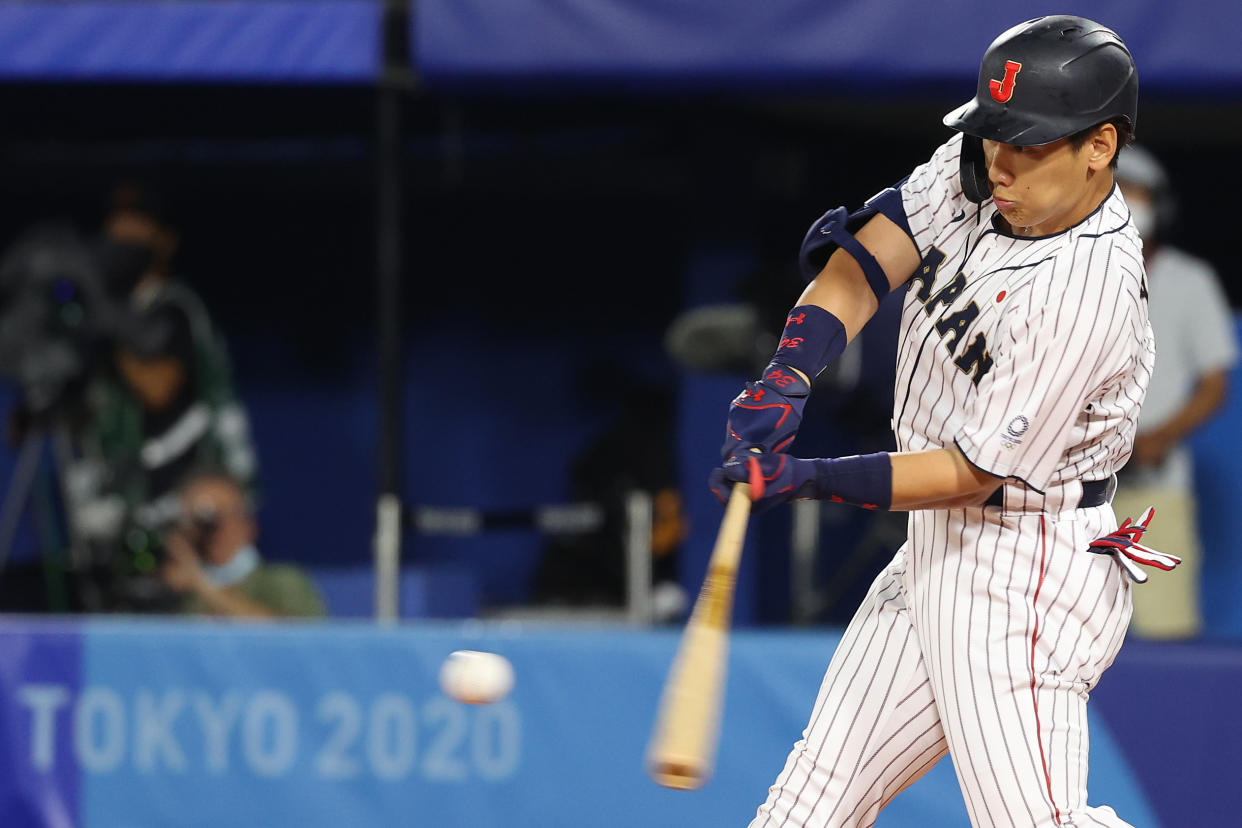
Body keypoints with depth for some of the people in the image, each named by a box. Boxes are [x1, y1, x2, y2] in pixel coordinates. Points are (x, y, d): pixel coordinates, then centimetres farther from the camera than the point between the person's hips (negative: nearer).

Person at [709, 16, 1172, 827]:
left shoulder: (1087, 295, -24)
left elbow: (973, 473, -22)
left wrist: (805, 479, -26)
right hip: (937, 549, 9)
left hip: (1024, 575, -9)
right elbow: (870, 255, -5)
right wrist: (788, 375, -22)